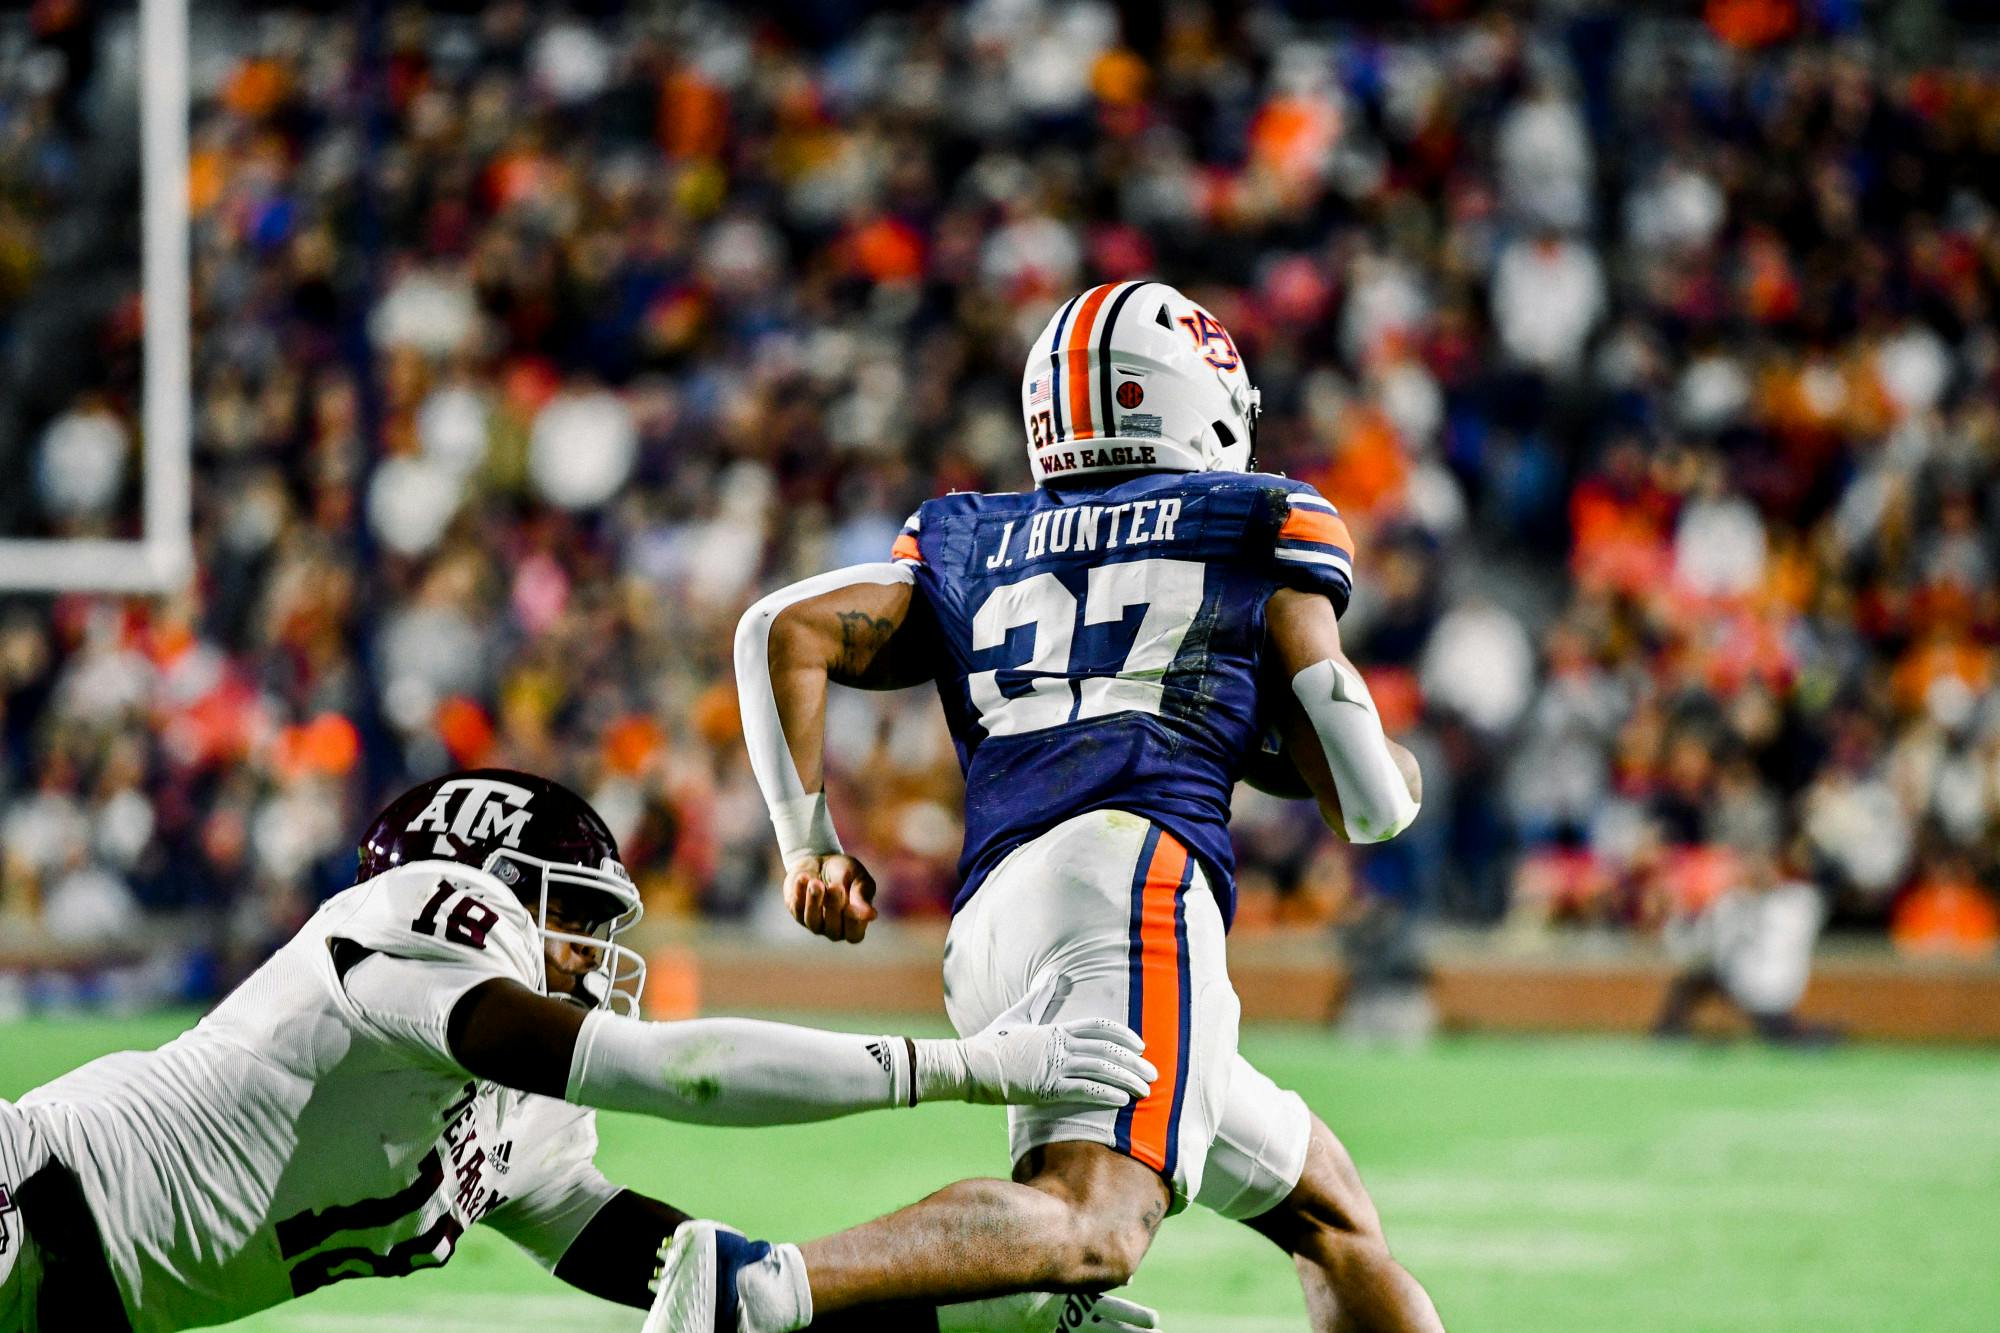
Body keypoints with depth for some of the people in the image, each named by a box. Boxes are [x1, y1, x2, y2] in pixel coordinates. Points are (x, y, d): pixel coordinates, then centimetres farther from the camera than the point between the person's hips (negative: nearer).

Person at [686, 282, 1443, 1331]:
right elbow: (1372, 807, 15)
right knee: (1092, 1230, -28)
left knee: (1327, 1209, 18)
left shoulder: (972, 549, 29)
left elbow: (784, 630, 15)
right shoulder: (1258, 534, 18)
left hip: (987, 931, 7)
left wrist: (808, 843, 19)